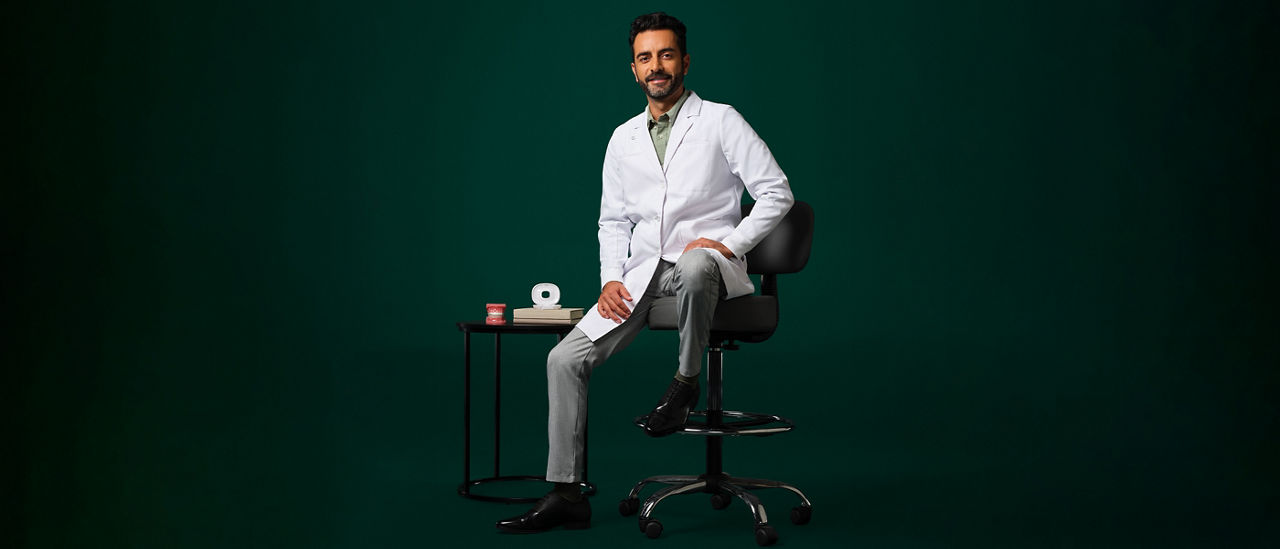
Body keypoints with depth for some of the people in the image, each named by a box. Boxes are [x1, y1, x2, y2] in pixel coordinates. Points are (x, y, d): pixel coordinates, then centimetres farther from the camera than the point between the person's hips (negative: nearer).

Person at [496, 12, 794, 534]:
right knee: (565, 359, -9)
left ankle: (686, 381, -18)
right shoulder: (623, 139, 16)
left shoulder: (720, 121, 2)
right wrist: (610, 280, 3)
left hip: (706, 262, -5)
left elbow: (776, 192, -2)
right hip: (641, 275, 5)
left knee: (694, 265, -44)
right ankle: (565, 494, -2)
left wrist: (730, 243, -14)